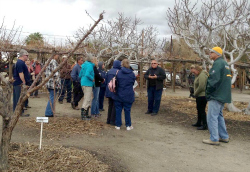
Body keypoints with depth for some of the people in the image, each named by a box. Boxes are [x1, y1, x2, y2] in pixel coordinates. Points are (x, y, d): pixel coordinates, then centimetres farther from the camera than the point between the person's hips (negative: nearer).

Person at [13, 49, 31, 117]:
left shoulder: (18, 62, 17)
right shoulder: (20, 63, -17)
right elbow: (20, 74, -22)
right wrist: (24, 83, -19)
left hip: (16, 83, 11)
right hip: (20, 84, -11)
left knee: (16, 98, 14)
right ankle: (20, 113, -1)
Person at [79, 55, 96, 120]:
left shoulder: (84, 65, 17)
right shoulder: (90, 65, -12)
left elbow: (80, 75, 20)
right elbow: (87, 74, -25)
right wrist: (92, 79, -12)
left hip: (83, 83, 10)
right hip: (88, 84, -10)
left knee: (86, 99, 17)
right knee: (87, 99, -8)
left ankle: (86, 114, 23)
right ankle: (83, 115, -8)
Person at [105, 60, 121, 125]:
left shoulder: (109, 71, 7)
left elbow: (106, 81, 13)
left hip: (109, 91, 7)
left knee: (110, 105, 16)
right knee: (115, 106, 2)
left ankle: (108, 120, 21)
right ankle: (113, 121, 5)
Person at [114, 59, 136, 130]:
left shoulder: (118, 73, -9)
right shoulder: (132, 74, -3)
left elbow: (116, 83, -1)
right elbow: (133, 83, 9)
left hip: (119, 95, -1)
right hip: (128, 96, 1)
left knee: (118, 110, 9)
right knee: (127, 110, 9)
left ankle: (118, 125, 14)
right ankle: (128, 125, 16)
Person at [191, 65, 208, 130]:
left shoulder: (202, 75, -18)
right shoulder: (198, 75, 15)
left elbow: (201, 87, -24)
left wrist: (195, 93, -12)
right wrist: (195, 93, 10)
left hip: (202, 96, -11)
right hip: (199, 96, 11)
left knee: (202, 110, -6)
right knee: (199, 109, 18)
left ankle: (205, 125, 1)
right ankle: (198, 123, 30)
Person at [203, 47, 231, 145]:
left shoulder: (217, 63, -14)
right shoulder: (225, 63, 17)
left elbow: (214, 80, -23)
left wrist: (208, 92, -11)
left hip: (216, 95, -10)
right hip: (223, 96, 10)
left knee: (212, 117, -6)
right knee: (219, 116, 18)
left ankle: (214, 139, -3)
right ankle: (224, 137, 24)